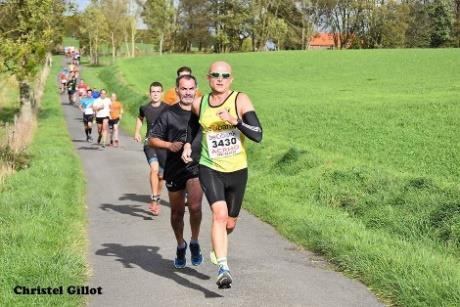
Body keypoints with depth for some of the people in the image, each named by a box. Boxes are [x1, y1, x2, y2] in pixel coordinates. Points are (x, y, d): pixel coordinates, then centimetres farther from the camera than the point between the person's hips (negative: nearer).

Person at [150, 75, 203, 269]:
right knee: (177, 212, 11)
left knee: (194, 206, -20)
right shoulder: (169, 114, 0)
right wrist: (169, 145, -14)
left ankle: (195, 242, 4)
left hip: (197, 166, -1)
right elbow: (152, 139, 2)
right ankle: (180, 246, 35)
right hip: (174, 168, 1)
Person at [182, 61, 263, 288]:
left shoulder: (240, 100, -9)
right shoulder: (199, 104, 0)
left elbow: (258, 135, -17)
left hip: (237, 170, 1)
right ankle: (223, 268, -21)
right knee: (219, 214, -23)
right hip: (210, 169, 0)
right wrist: (187, 144, 9)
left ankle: (217, 247, 48)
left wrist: (234, 120, -28)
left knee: (230, 222, 15)